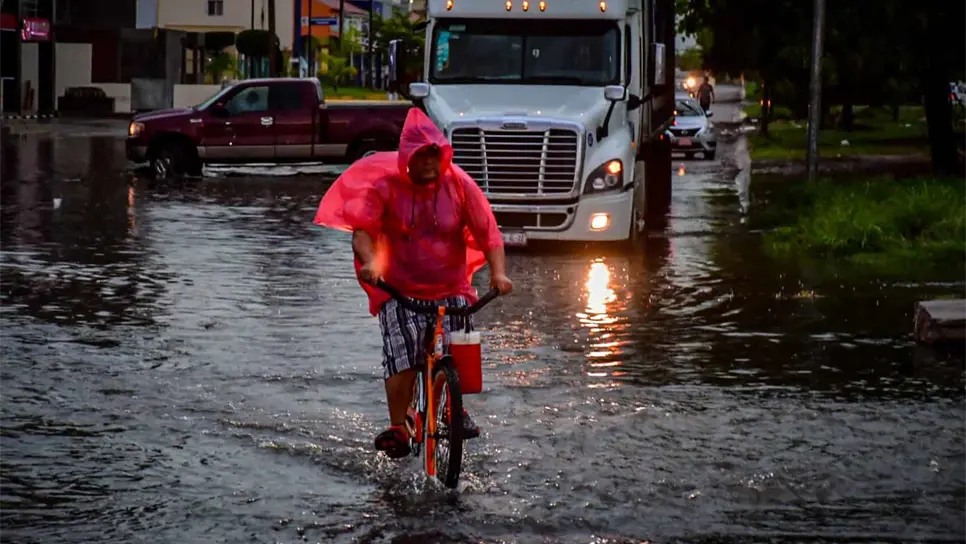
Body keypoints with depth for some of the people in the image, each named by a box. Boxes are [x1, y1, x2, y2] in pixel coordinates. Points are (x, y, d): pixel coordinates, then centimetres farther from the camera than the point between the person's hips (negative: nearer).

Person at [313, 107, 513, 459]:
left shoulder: (459, 185, -3)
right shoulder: (386, 186, -6)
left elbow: (488, 232, -6)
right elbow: (362, 227, -15)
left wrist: (498, 272, -21)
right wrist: (369, 260, -35)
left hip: (451, 289, 1)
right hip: (400, 290, -1)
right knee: (402, 358, -16)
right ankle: (398, 427, -8)